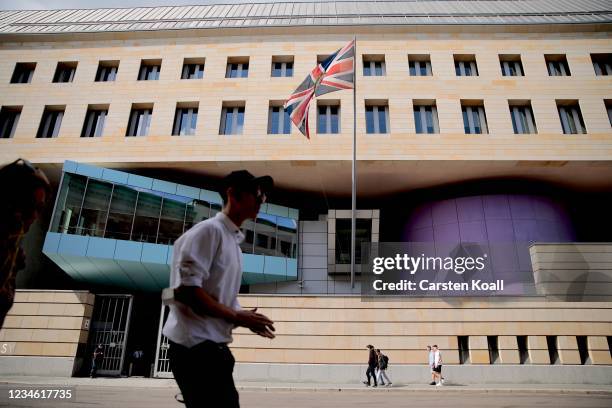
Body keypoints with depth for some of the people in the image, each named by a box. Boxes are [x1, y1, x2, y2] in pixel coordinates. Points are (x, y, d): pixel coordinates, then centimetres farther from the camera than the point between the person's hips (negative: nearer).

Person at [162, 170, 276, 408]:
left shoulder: (234, 241, 17)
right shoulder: (209, 230, -12)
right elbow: (185, 289, -22)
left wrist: (246, 320, 5)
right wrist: (236, 316, -16)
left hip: (213, 347, 10)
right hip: (195, 346, -9)